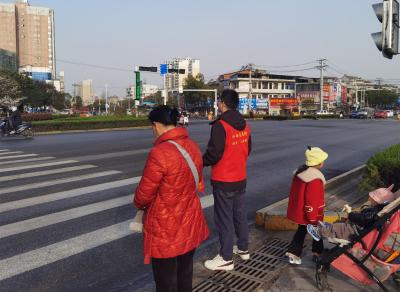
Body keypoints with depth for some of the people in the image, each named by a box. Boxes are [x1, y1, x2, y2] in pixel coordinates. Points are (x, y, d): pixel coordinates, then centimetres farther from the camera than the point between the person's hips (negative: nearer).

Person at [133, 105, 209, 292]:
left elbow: (144, 193, -16)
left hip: (165, 230, -7)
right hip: (190, 224, 7)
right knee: (185, 276, 23)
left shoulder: (159, 153, -25)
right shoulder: (193, 146, -1)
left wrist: (139, 204, 6)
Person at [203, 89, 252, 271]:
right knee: (240, 214, 20)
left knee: (224, 218, 2)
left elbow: (213, 154, -22)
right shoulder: (244, 125, 4)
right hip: (240, 179, 8)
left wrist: (201, 162, -4)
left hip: (223, 181, -8)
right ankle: (243, 249, 35)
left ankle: (226, 259, 13)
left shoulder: (220, 125, -20)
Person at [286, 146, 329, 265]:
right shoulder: (315, 179, -28)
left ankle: (293, 253, 18)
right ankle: (317, 253, 29)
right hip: (310, 213, -8)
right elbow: (311, 200, -27)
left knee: (301, 230, 21)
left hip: (298, 210, 8)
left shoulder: (301, 171, 2)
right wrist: (313, 217, -18)